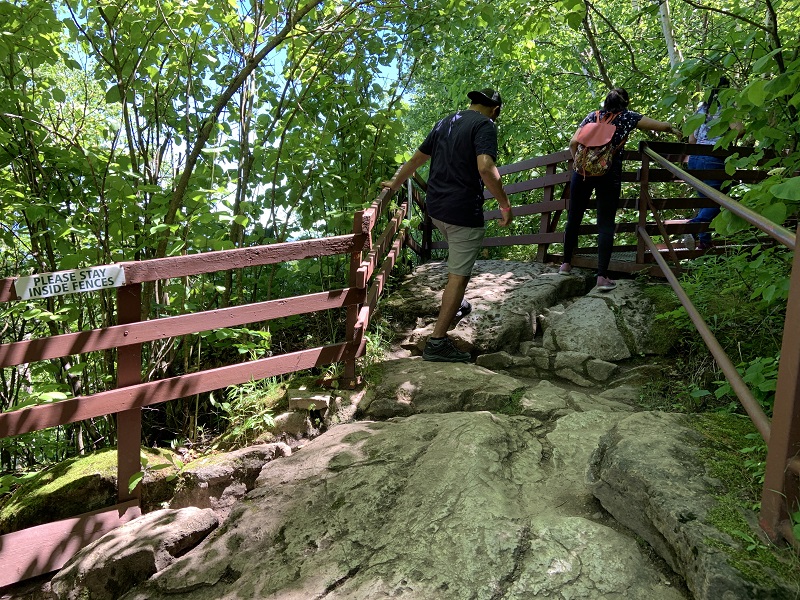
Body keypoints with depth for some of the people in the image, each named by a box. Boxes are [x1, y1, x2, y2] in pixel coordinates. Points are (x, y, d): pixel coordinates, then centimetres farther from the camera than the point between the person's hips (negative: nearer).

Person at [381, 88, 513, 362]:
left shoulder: (446, 122, 15)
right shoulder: (485, 125, -8)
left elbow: (417, 158, 23)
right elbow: (485, 168, -24)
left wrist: (395, 183, 36)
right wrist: (505, 205, -15)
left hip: (435, 206, 8)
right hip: (463, 210, -8)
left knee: (457, 256, 31)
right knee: (458, 275, -3)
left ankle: (455, 304, 46)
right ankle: (437, 341, -4)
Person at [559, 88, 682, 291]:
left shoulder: (592, 116, 15)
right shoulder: (627, 117, 10)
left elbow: (573, 143, 7)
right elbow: (661, 125, 16)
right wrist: (673, 129, 36)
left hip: (583, 170, 2)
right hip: (609, 174, -2)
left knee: (574, 218, 13)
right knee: (606, 224, -1)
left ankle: (566, 264, 23)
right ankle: (602, 276, -7)